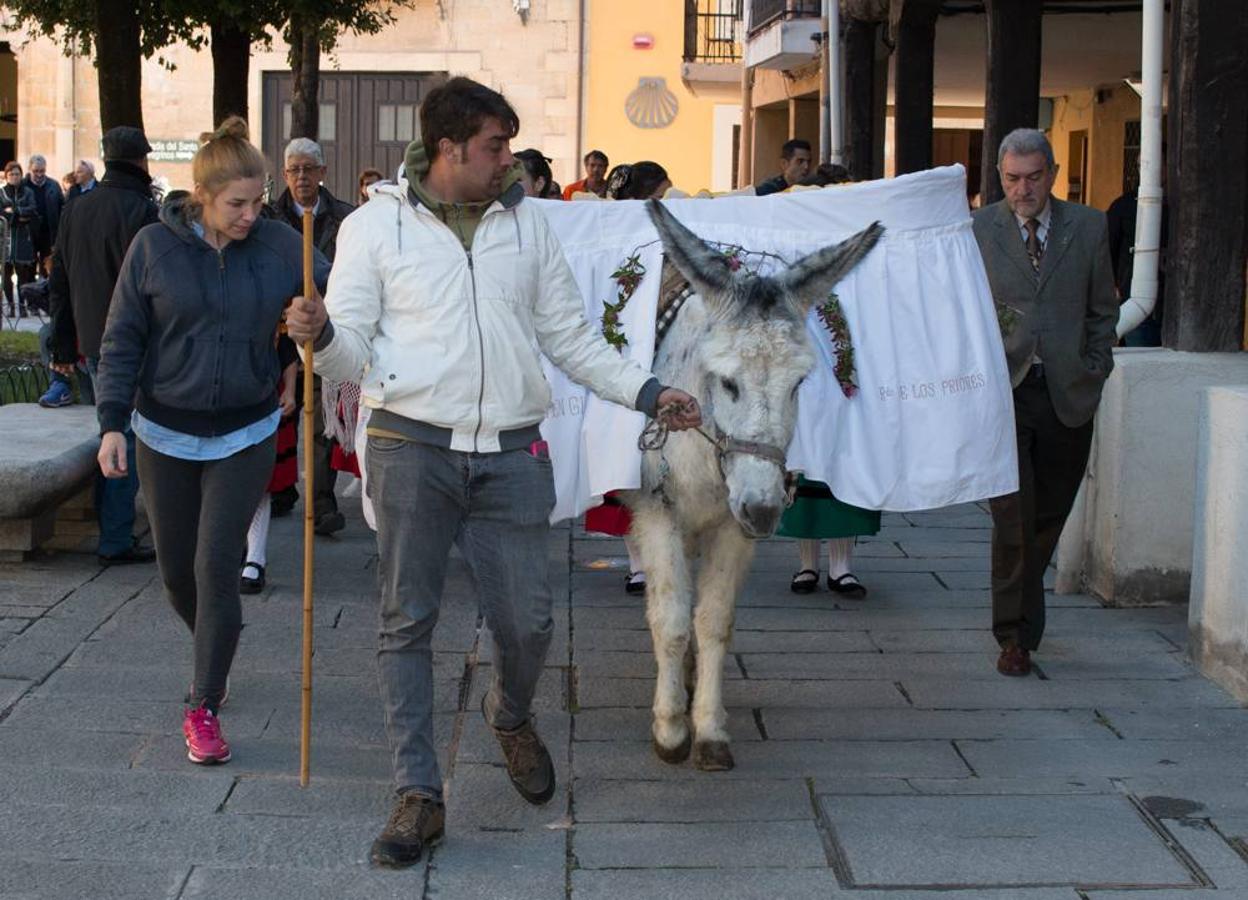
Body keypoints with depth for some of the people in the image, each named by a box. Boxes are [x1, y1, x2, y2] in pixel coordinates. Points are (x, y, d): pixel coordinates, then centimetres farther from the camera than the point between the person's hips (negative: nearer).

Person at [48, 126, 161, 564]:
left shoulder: (75, 208, 10)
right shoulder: (140, 210, -14)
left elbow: (59, 283, 14)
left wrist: (63, 347, 19)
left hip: (92, 343, 8)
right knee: (126, 439, -4)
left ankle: (113, 527, 27)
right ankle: (116, 540, -2)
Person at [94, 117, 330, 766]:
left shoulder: (277, 245, -6)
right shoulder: (155, 247, -7)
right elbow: (122, 341, -4)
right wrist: (112, 422, -9)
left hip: (244, 436, -1)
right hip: (166, 434, 1)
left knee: (216, 568, -7)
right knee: (177, 571, 11)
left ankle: (204, 707, 5)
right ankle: (215, 647, 42)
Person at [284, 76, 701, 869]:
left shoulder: (527, 223, 10)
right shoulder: (376, 226, 1)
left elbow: (573, 339, 14)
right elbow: (352, 353, 1)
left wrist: (648, 392, 6)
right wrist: (320, 336, -21)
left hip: (512, 453, 2)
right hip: (413, 447, -2)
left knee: (527, 619, 3)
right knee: (408, 621, 1)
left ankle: (511, 717, 36)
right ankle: (420, 795, 10)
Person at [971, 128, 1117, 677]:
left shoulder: (1089, 228, 7)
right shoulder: (976, 230, 2)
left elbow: (1103, 310, 13)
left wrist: (1094, 373, 6)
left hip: (1067, 395, 2)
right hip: (1002, 391, -2)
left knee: (1048, 518, 11)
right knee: (1014, 517, -10)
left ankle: (1021, 618, 31)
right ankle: (1015, 635, 0)